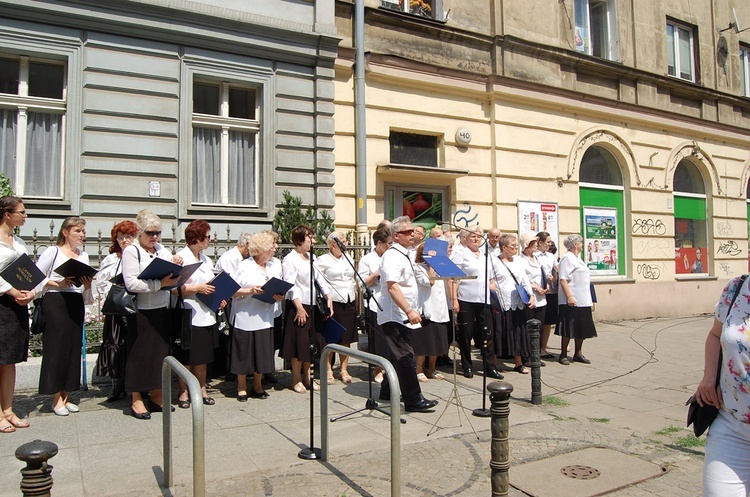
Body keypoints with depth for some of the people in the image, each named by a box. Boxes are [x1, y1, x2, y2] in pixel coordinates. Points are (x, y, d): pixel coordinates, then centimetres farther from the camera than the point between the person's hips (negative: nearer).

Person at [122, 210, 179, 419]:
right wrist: (160, 283, -22)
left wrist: (177, 267, -5)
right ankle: (136, 400, 14)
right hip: (141, 313, -6)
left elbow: (174, 279, 15)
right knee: (140, 354, 2)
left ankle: (156, 396, 24)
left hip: (162, 310, 6)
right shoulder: (131, 251, -5)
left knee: (161, 352, 11)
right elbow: (131, 283, -18)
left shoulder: (163, 250, 12)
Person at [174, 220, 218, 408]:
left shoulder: (206, 260, 15)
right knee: (186, 358, 3)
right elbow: (172, 288, -17)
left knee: (203, 357, 13)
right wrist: (197, 288, -20)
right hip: (188, 316, -7)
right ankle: (183, 392, 16)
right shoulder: (181, 258, -10)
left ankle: (201, 389, 25)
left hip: (206, 315, 7)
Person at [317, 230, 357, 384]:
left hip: (349, 302, 5)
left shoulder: (348, 259, 15)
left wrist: (355, 298, 16)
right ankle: (328, 371, 11)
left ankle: (344, 370, 18)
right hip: (332, 302, -5)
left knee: (347, 338, 8)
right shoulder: (323, 260, -3)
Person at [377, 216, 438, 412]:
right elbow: (392, 287, -24)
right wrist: (409, 311, -27)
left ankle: (387, 392, 28)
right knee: (406, 356, -8)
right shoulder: (392, 256, -15)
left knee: (397, 356, 17)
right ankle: (413, 400, -4)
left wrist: (411, 311, 20)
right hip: (395, 315, -10)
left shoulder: (403, 255, 16)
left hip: (401, 316, 10)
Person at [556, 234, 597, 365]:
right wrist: (569, 297, -26)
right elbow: (563, 279, -19)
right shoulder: (567, 258, -11)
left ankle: (578, 354, 22)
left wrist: (589, 299, 21)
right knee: (569, 330, -2)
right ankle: (563, 355, 7)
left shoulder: (577, 258, 18)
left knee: (581, 329, 12)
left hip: (583, 301, 9)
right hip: (572, 301, -9)